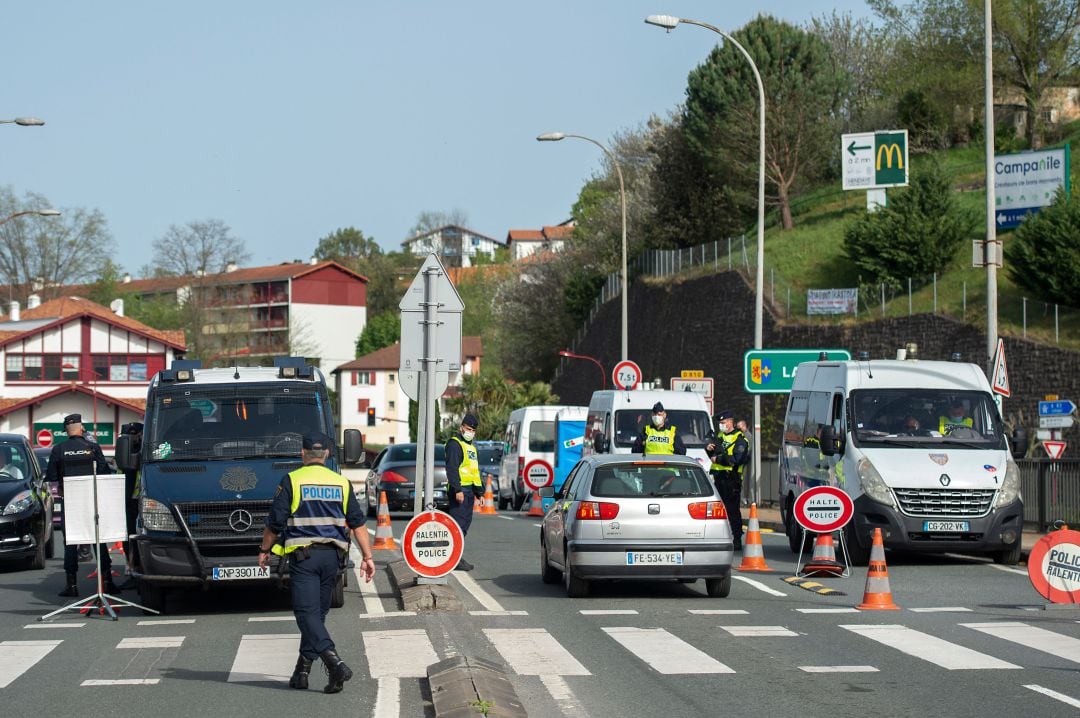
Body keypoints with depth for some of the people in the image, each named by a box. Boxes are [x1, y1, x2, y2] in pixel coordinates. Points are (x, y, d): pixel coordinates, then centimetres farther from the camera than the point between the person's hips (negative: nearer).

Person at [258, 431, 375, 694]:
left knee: (307, 613, -7)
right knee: (317, 613, 14)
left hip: (303, 555, -4)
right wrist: (367, 557, 7)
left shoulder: (292, 481, -3)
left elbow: (275, 522, -3)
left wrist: (265, 549, 12)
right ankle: (302, 672, 19)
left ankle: (335, 663, -26)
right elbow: (358, 522, 5)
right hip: (333, 556, 4)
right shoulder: (341, 483, 9)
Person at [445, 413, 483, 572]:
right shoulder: (454, 444, -8)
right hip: (459, 490, -10)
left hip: (469, 490, 10)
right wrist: (457, 490, -25)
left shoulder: (470, 446, 23)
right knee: (458, 523, -13)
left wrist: (479, 492, 26)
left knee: (465, 523, 11)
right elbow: (452, 468, -18)